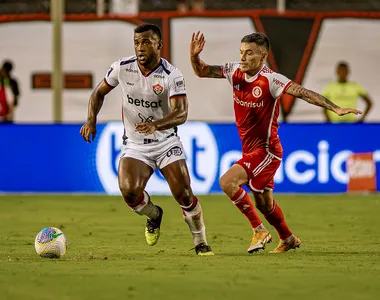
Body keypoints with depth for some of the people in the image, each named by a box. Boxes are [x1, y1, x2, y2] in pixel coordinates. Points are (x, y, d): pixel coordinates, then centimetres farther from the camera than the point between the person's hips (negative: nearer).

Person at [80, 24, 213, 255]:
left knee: (184, 194, -13)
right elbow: (99, 92, 10)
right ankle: (153, 215, 13)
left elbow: (181, 113, -26)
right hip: (135, 145, 2)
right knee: (129, 191, -23)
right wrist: (92, 120, -7)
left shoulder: (172, 75, -16)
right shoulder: (122, 68, -6)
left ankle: (200, 241, 13)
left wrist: (155, 125, -45)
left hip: (167, 141, -2)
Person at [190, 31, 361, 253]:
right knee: (263, 203, 19)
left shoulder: (270, 80, -19)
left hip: (266, 150, -7)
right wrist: (194, 56, -13)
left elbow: (303, 93, -25)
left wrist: (335, 108, -34)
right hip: (250, 149, 7)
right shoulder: (236, 72, -1)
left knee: (227, 182, -22)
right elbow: (202, 72, 8)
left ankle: (259, 230, -9)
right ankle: (289, 239, 41)